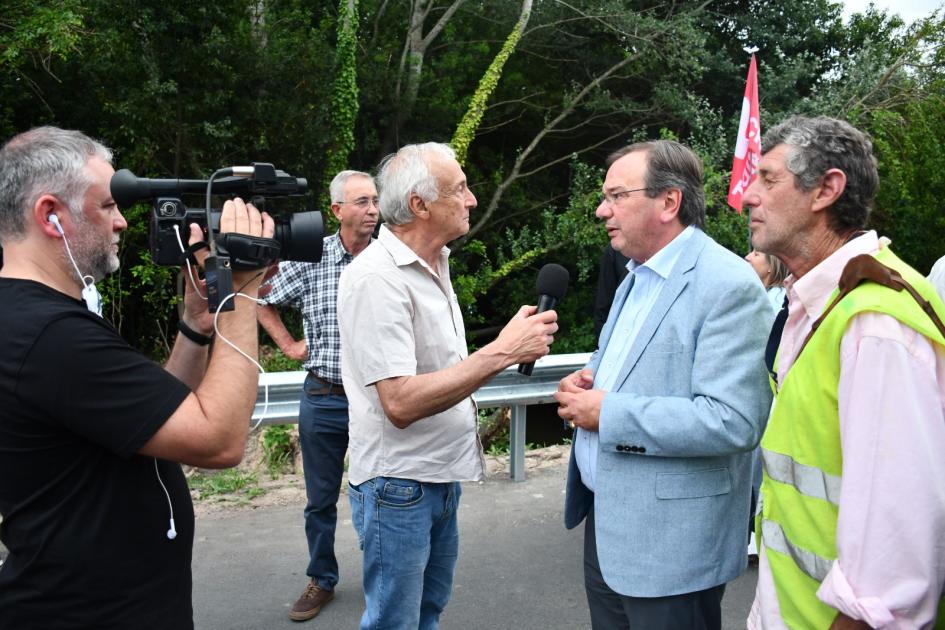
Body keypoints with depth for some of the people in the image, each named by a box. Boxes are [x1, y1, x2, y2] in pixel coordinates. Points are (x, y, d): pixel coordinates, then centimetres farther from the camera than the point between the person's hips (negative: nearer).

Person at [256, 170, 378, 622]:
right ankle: (321, 580, 31)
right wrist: (289, 345, 3)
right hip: (323, 398, 1)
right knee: (320, 498, 13)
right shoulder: (309, 259, -4)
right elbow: (262, 301, 10)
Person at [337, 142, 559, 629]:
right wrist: (502, 352, -30)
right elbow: (401, 403, -30)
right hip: (399, 485, -8)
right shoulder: (376, 278, -23)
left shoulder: (434, 262, 6)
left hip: (443, 475, 8)